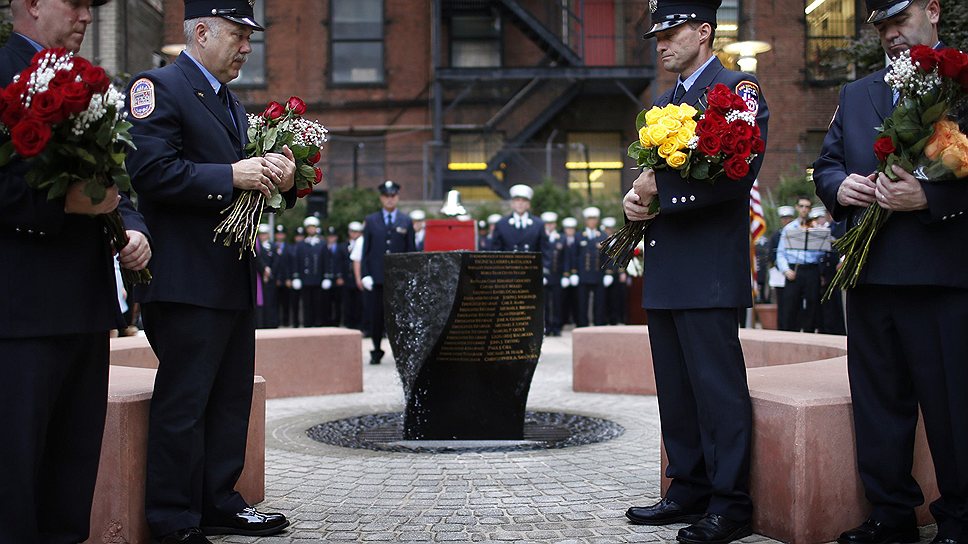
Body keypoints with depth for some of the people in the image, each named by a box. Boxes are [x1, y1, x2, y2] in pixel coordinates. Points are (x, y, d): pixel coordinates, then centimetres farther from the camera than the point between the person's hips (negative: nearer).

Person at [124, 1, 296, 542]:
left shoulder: (232, 104, 21)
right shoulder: (158, 87, -7)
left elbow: (246, 177, 22)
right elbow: (152, 171, -19)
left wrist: (279, 176, 0)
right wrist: (232, 176, -22)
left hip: (235, 279, 9)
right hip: (187, 279, -9)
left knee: (232, 397, 14)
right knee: (183, 402, -5)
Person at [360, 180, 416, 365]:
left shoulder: (406, 222, 9)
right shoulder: (370, 221, 9)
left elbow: (411, 251, 7)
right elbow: (365, 250, 7)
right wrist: (364, 274, -2)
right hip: (377, 277, 0)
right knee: (376, 316, 2)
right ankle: (376, 351, 14)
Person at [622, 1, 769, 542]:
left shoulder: (738, 90, -5)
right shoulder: (663, 103, 21)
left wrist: (661, 187, -15)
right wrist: (636, 197, 2)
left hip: (709, 270, -8)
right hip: (665, 271, 9)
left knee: (718, 386, -6)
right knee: (676, 386, 12)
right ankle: (690, 491, 21)